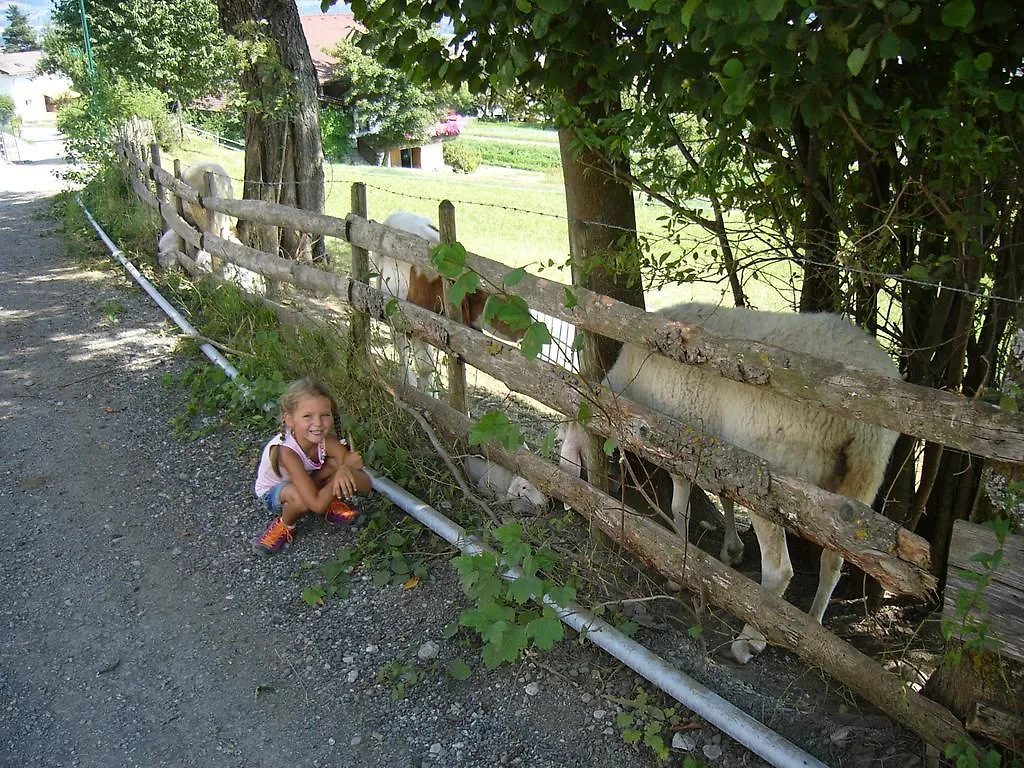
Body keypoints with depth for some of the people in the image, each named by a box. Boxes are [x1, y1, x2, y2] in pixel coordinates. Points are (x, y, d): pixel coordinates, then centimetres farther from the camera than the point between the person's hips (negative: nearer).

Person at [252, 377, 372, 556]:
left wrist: (345, 469, -51)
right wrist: (347, 464, -38)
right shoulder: (286, 451, -39)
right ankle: (285, 524, -4)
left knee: (339, 462, -25)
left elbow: (366, 486, -28)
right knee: (300, 498, -39)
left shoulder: (325, 440, -26)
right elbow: (317, 505, -41)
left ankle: (331, 505, 3)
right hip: (273, 493, -4)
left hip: (308, 482, 4)